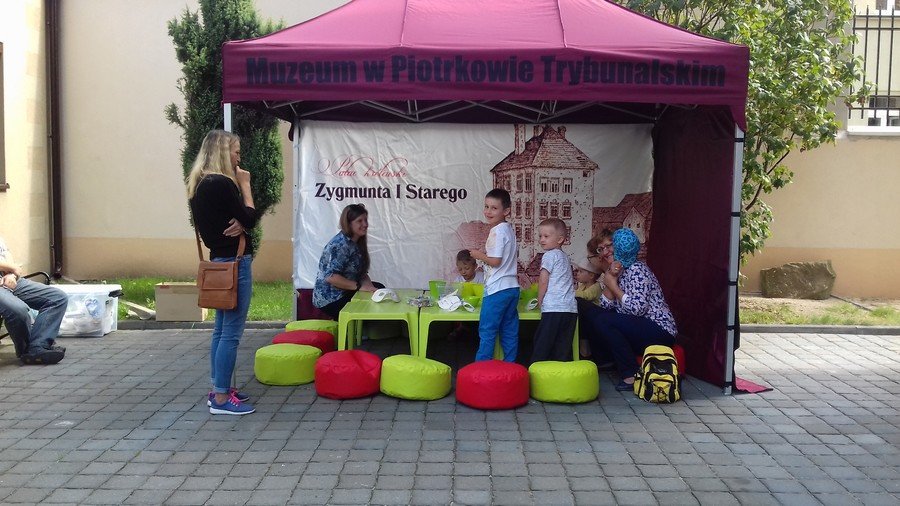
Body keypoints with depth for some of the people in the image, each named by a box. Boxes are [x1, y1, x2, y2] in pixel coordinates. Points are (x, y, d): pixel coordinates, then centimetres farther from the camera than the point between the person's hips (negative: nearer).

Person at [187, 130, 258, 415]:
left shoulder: (200, 184, 12)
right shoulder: (222, 184, -17)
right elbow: (249, 219, -12)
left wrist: (238, 223, -8)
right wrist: (245, 184, -4)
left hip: (220, 261, 10)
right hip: (234, 262, -10)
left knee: (222, 330, 15)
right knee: (231, 333, -5)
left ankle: (219, 390, 23)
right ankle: (221, 399, 0)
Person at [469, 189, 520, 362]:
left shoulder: (497, 232, -15)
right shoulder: (509, 229, 13)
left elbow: (495, 261, -20)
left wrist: (479, 255, -4)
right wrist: (485, 254, 19)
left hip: (497, 289, -9)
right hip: (512, 287, 9)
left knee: (486, 331, -1)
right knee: (509, 331, 12)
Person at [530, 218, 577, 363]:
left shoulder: (549, 255, -4)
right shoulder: (564, 256, 22)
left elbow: (543, 281, -8)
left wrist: (540, 301, 3)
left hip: (553, 309, -8)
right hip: (571, 309, 8)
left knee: (541, 346, -2)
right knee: (563, 348, 8)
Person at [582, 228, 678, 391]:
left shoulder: (636, 270, -16)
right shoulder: (618, 271, 10)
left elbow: (638, 308, -27)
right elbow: (605, 306, 2)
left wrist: (614, 286, -18)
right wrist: (610, 280, -10)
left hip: (659, 332, -9)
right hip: (638, 329, 9)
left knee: (602, 321, -25)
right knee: (591, 315, 2)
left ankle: (632, 375, -18)